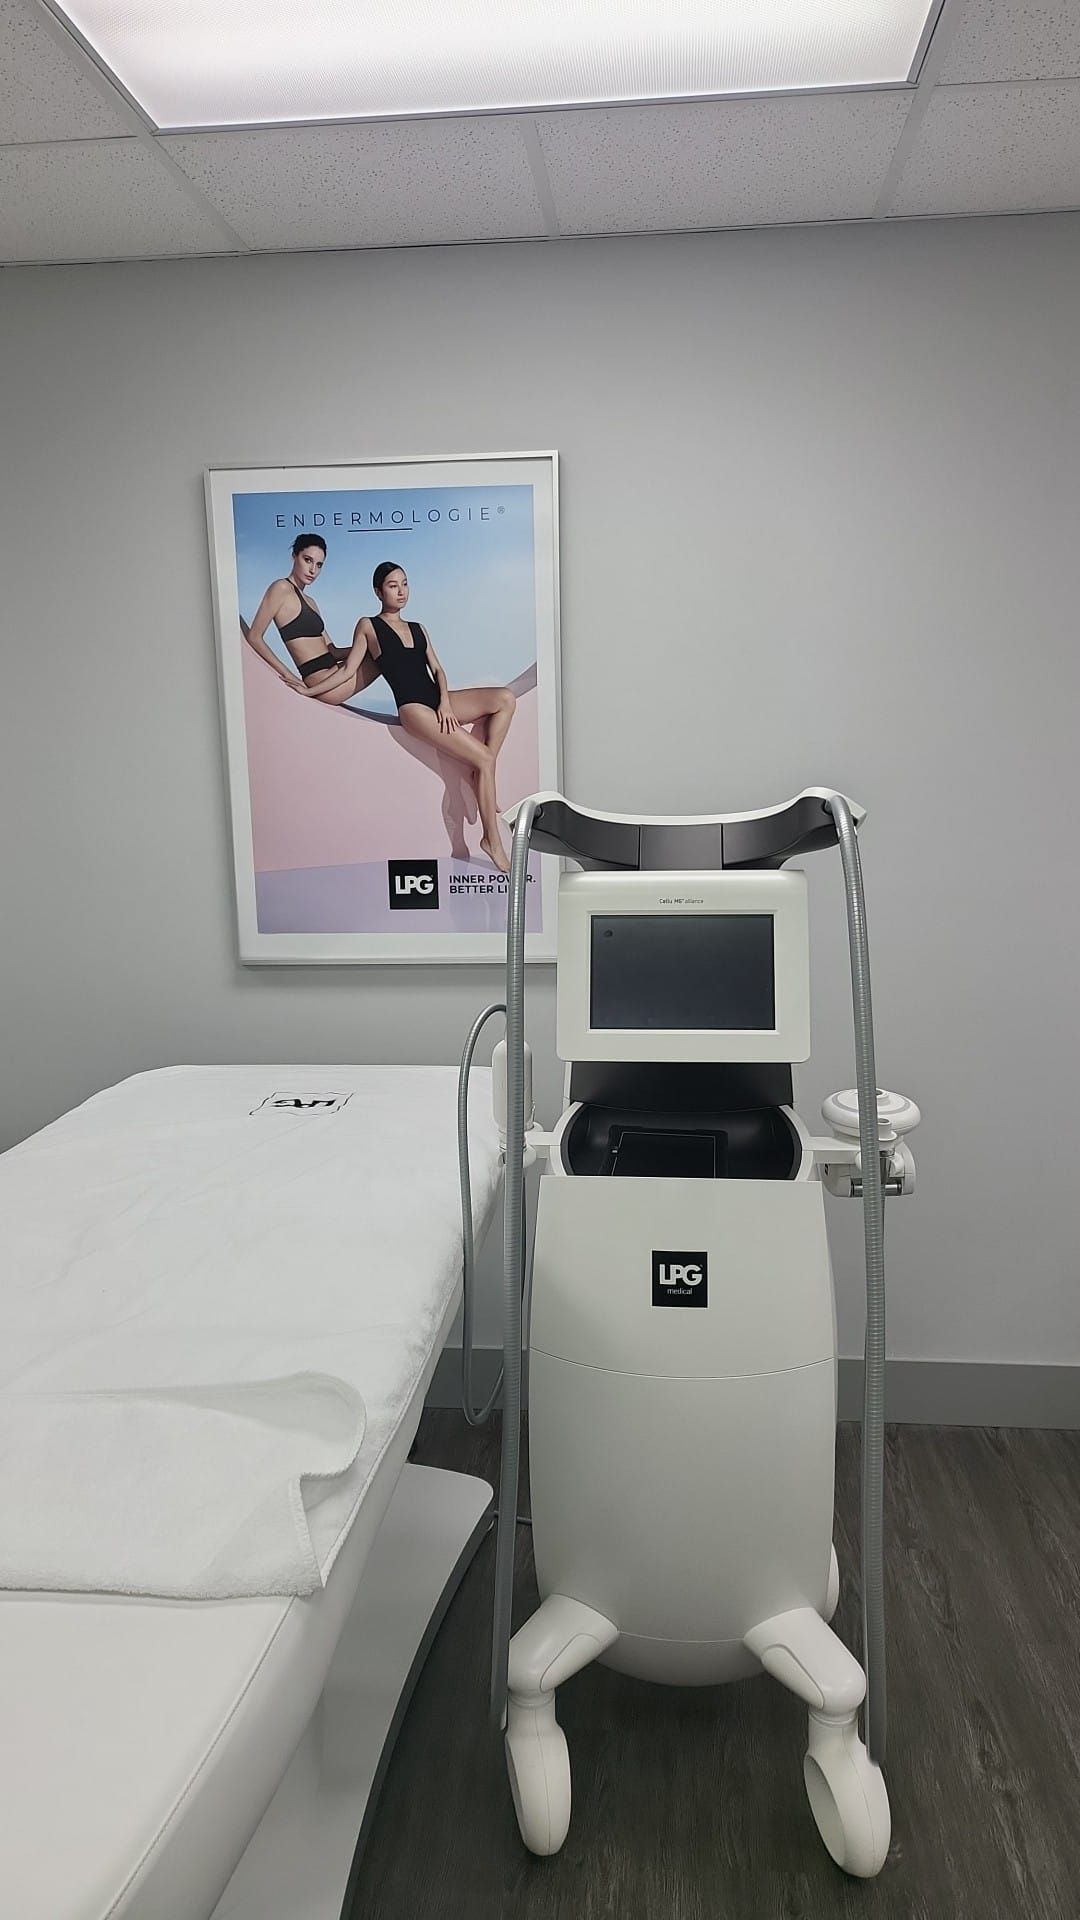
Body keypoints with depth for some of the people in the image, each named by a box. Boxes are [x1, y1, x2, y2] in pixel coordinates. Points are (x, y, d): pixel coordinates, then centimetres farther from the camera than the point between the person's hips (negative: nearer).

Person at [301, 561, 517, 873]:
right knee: (485, 758, -21)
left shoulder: (417, 628, 22)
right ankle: (492, 840, -18)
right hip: (413, 707, -6)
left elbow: (437, 668, 14)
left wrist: (445, 701, -5)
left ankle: (480, 775, -13)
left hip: (438, 699, 6)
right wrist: (307, 690, 3)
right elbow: (348, 672, 8)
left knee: (505, 698, -15)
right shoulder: (368, 626, 7)